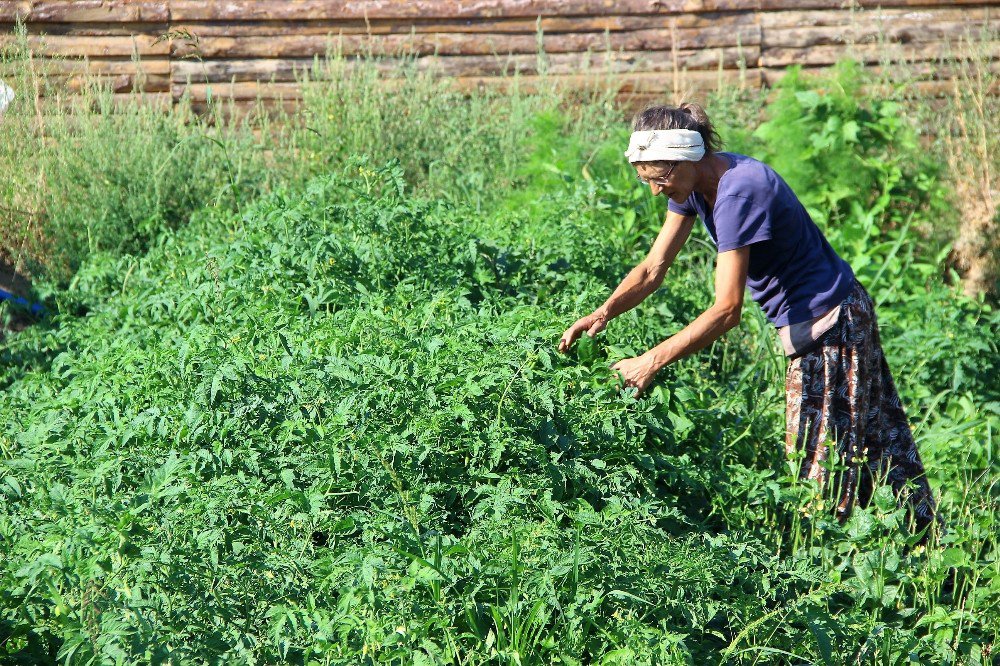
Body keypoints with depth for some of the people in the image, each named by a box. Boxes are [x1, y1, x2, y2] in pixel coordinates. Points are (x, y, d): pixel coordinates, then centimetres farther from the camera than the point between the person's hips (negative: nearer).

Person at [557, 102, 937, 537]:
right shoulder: (697, 183, 0)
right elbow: (654, 269, 1)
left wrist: (652, 362, -32)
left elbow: (727, 310, -30)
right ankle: (927, 539, 29)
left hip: (827, 325, -10)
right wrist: (603, 313, -16)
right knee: (879, 447, 18)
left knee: (819, 459, -4)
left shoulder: (738, 195, -28)